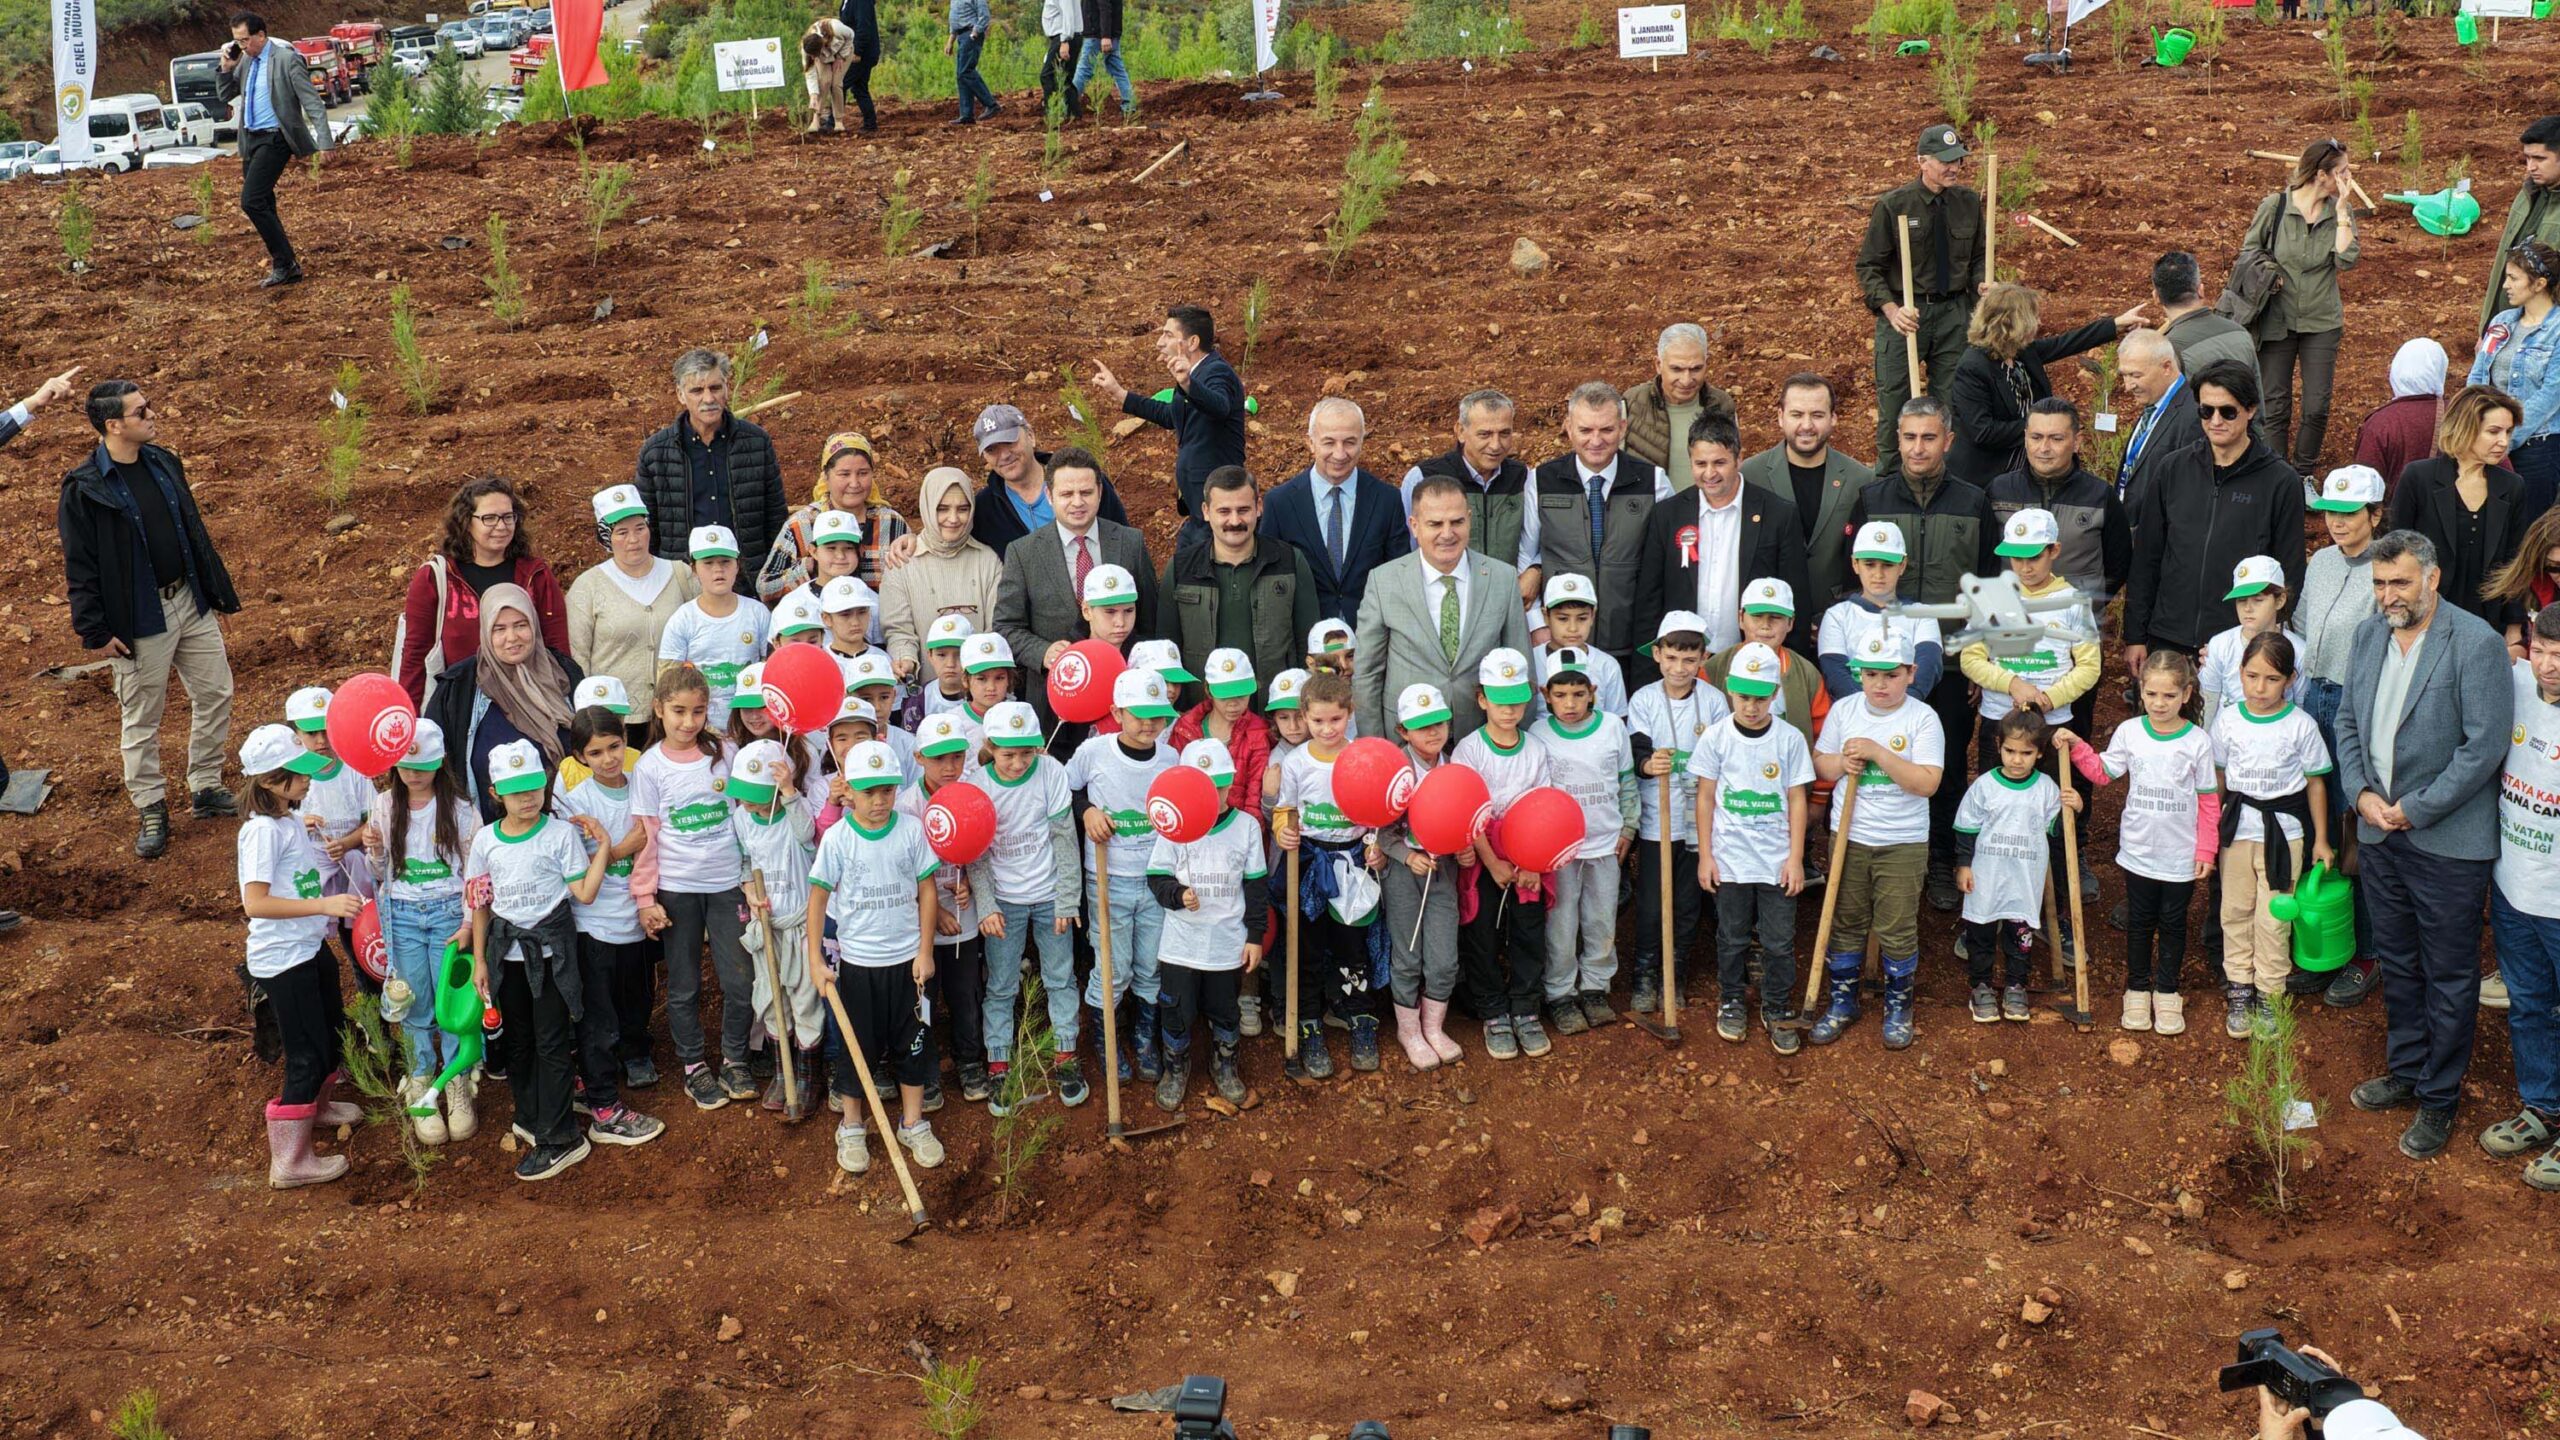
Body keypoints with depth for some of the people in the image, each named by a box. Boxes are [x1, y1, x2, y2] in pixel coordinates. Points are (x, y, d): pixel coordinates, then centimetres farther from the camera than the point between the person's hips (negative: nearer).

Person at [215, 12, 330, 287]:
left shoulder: (286, 59, -11)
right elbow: (225, 96, 21)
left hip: (274, 139, -8)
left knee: (251, 201, -17)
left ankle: (284, 263, -9)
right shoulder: (245, 61, 11)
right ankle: (287, 269, 17)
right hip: (251, 140, 8)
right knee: (263, 206, 10)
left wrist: (325, 145, -21)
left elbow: (313, 103, -13)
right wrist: (226, 68, 2)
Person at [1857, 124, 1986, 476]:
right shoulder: (1893, 205, -8)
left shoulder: (1969, 202, 5)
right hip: (1905, 313, -4)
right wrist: (1891, 310, -18)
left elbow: (1977, 258, 17)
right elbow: (1869, 266, -5)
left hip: (1954, 314, 4)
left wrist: (1981, 283, -6)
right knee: (1894, 402, 1)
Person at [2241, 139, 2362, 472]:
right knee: (2275, 406, 4)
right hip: (2277, 318, -2)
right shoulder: (2274, 206, -7)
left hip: (2322, 322, 2)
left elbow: (2347, 259, -14)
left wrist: (2341, 210, -15)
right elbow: (2249, 251, 5)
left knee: (2317, 408, 3)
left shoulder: (2341, 211, -1)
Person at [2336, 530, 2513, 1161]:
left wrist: (2416, 810, -16)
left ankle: (2440, 1099, 19)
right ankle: (2406, 1072, 36)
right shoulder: (2368, 636, 5)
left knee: (2449, 977, 6)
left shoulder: (2476, 644, -16)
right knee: (2397, 964, 20)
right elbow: (2348, 721, 12)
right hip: (2379, 831, 6)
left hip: (2449, 842, -6)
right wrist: (2362, 792, -4)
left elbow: (2485, 745, -18)